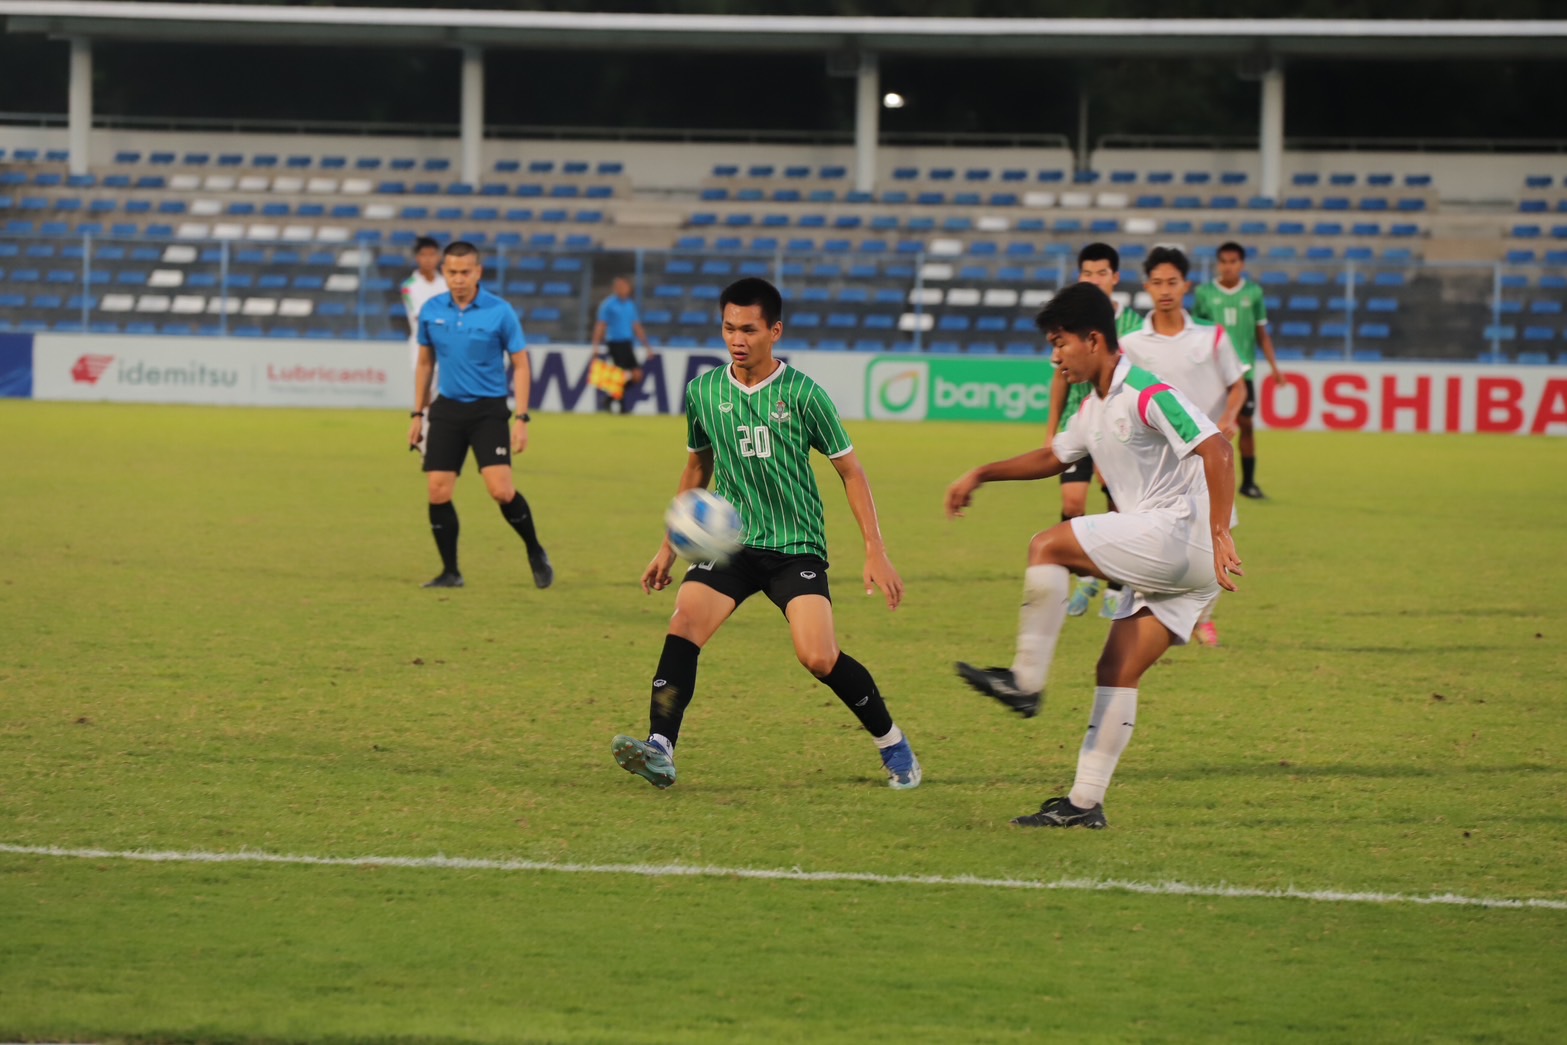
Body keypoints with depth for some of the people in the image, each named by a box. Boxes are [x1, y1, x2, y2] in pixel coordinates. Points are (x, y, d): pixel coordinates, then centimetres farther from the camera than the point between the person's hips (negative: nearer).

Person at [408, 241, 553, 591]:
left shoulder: (500, 312, -8)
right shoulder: (431, 311, 3)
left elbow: (520, 365, -3)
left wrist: (522, 418, -9)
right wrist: (418, 413, 14)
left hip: (488, 410, -3)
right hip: (447, 409, 3)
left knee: (501, 489, -15)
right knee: (438, 492, -4)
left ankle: (535, 553, 8)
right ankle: (450, 572, 9)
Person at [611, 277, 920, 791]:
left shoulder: (802, 394, -7)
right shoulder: (704, 392, 3)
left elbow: (850, 470, 1)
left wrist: (875, 550, -5)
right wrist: (670, 546, 21)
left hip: (797, 547, -3)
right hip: (731, 541, 3)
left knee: (819, 658, -16)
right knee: (683, 626, -22)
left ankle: (894, 746, 7)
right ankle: (660, 751, -25)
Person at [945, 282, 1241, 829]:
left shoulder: (1147, 394, -13)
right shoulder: (1095, 409, 18)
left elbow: (1216, 451, -23)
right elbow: (1053, 458, 37)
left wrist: (1218, 534, -31)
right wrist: (982, 474, 29)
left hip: (1182, 533, -10)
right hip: (1160, 558, 10)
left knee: (1049, 547, -15)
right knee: (1116, 674, 5)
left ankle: (1026, 681, -10)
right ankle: (1085, 803, 5)